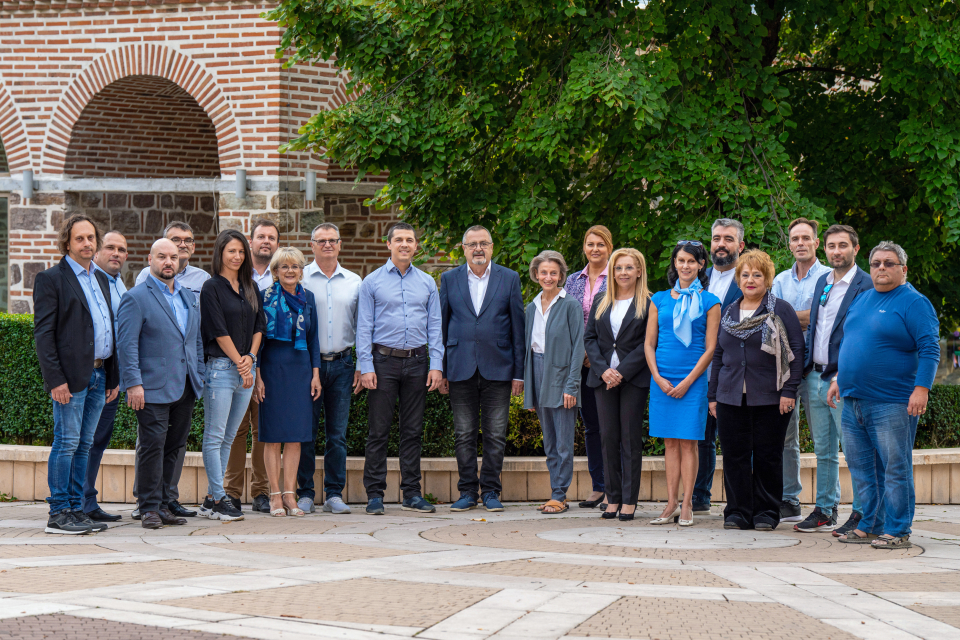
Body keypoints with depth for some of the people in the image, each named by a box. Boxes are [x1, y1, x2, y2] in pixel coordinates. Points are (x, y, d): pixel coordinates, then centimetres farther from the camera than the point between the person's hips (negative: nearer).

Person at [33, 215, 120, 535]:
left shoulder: (101, 279, 18)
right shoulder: (51, 279, -4)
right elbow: (43, 333, -9)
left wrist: (113, 377, 15)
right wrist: (55, 380, -16)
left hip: (99, 375, 7)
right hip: (71, 376, -7)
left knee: (84, 445, 9)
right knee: (66, 443, -6)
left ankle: (76, 509, 13)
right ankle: (58, 514, -1)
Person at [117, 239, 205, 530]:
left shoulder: (190, 297, 17)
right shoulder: (136, 298, -4)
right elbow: (127, 344, -9)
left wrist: (200, 377, 14)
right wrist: (133, 383, -17)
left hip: (185, 387, 6)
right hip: (153, 389, -6)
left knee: (174, 447, 9)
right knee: (153, 447, -6)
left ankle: (163, 504, 16)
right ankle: (149, 508, 0)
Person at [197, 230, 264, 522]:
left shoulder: (251, 288, 15)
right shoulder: (212, 287, -4)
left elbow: (259, 325, 14)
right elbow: (219, 330, -9)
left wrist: (251, 357, -2)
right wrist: (239, 362, -8)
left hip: (246, 367, 6)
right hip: (220, 366, -6)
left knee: (228, 437, 7)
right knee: (214, 437, -4)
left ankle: (212, 498, 11)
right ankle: (218, 499, -4)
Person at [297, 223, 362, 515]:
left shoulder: (354, 282, 11)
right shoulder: (299, 279, 3)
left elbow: (361, 326, 14)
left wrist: (361, 366, 6)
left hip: (342, 363, 2)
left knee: (337, 433, 4)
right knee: (306, 432, -2)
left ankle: (334, 494, 10)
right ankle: (304, 493, 5)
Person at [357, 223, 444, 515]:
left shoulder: (427, 283, 11)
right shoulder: (372, 282, 3)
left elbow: (434, 326, 11)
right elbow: (364, 327, 1)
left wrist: (436, 365, 1)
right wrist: (366, 367, -8)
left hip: (417, 362, 3)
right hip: (384, 361, -2)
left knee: (413, 431, 6)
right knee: (378, 430, -2)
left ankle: (412, 493, 11)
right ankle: (375, 494, 3)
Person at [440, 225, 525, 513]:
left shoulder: (509, 279, 5)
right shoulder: (449, 279, 8)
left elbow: (518, 327, 4)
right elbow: (441, 326, 9)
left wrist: (518, 372, 0)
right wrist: (441, 371, 3)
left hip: (497, 368, -1)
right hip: (461, 368, 1)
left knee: (495, 435, 1)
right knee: (464, 434, 4)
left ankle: (491, 491, 10)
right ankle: (468, 491, 12)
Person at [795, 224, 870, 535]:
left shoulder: (866, 285, -9)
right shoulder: (822, 282, 15)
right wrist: (806, 371, 13)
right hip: (815, 378, 7)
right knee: (823, 451, 13)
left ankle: (861, 514, 4)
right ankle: (825, 511, 21)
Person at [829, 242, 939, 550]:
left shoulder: (914, 302, -6)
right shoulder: (861, 300, 17)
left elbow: (930, 349, -12)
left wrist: (921, 388, -20)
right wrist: (839, 379, 21)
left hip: (892, 404, -7)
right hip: (853, 401, 8)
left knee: (894, 469, -3)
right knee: (861, 469, 10)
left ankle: (897, 532, 3)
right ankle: (870, 526, 19)